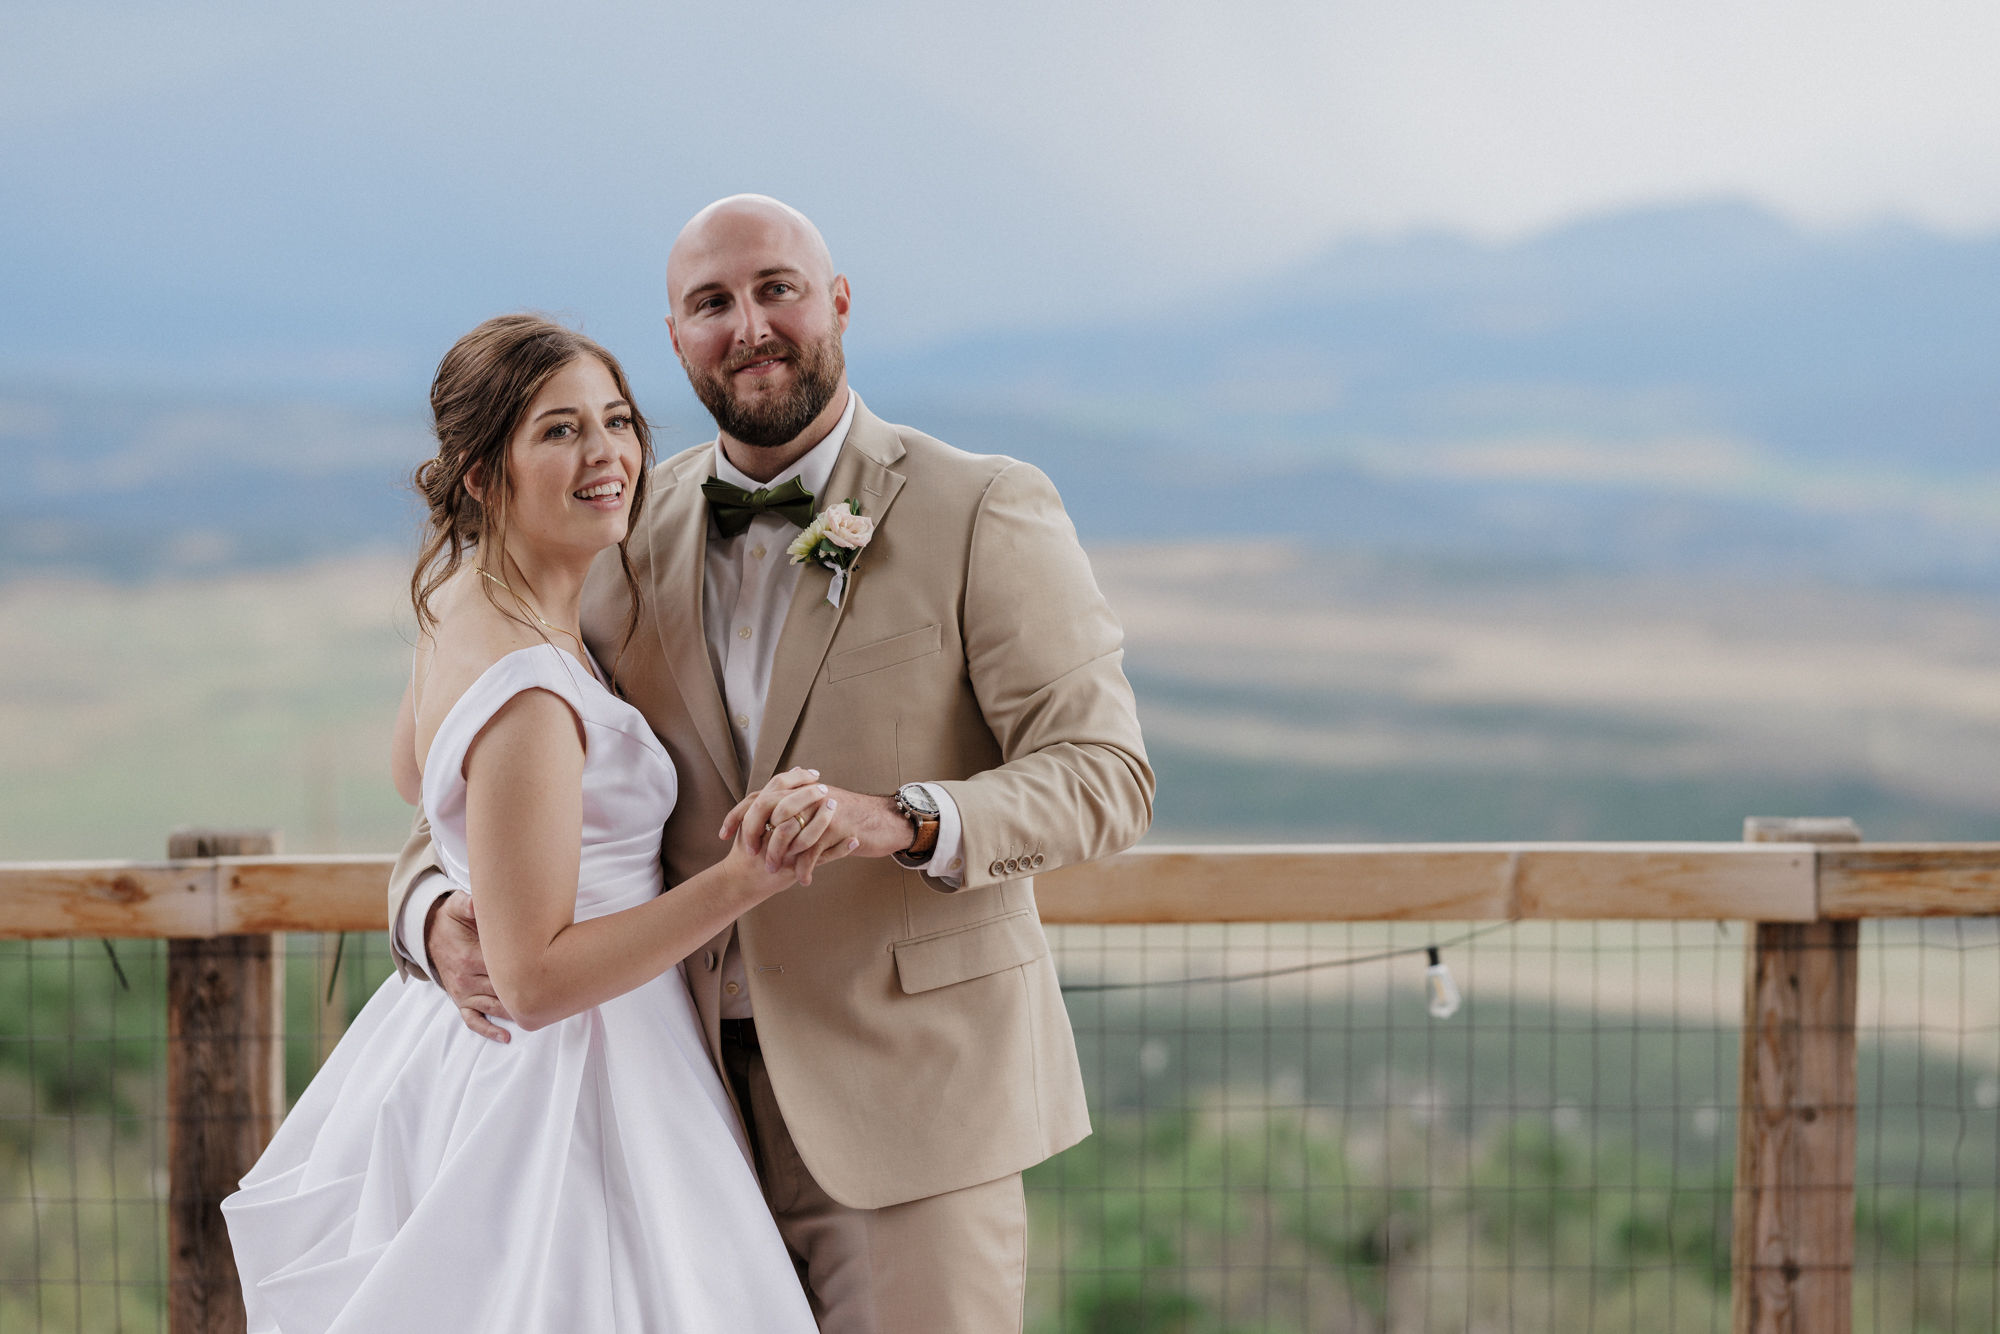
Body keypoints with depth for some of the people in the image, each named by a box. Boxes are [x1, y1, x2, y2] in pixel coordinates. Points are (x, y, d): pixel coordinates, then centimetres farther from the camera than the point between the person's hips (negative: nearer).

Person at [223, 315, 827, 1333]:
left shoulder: (461, 593, 2)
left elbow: (414, 776, 23)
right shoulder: (527, 694, -27)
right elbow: (535, 979, -25)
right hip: (564, 1081, -10)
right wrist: (741, 879, -30)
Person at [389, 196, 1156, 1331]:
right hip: (704, 1096, 4)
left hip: (905, 1097, -4)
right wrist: (436, 910, -9)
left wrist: (902, 819, -30)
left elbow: (1104, 776, -12)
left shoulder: (987, 515, -5)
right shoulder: (632, 534, 9)